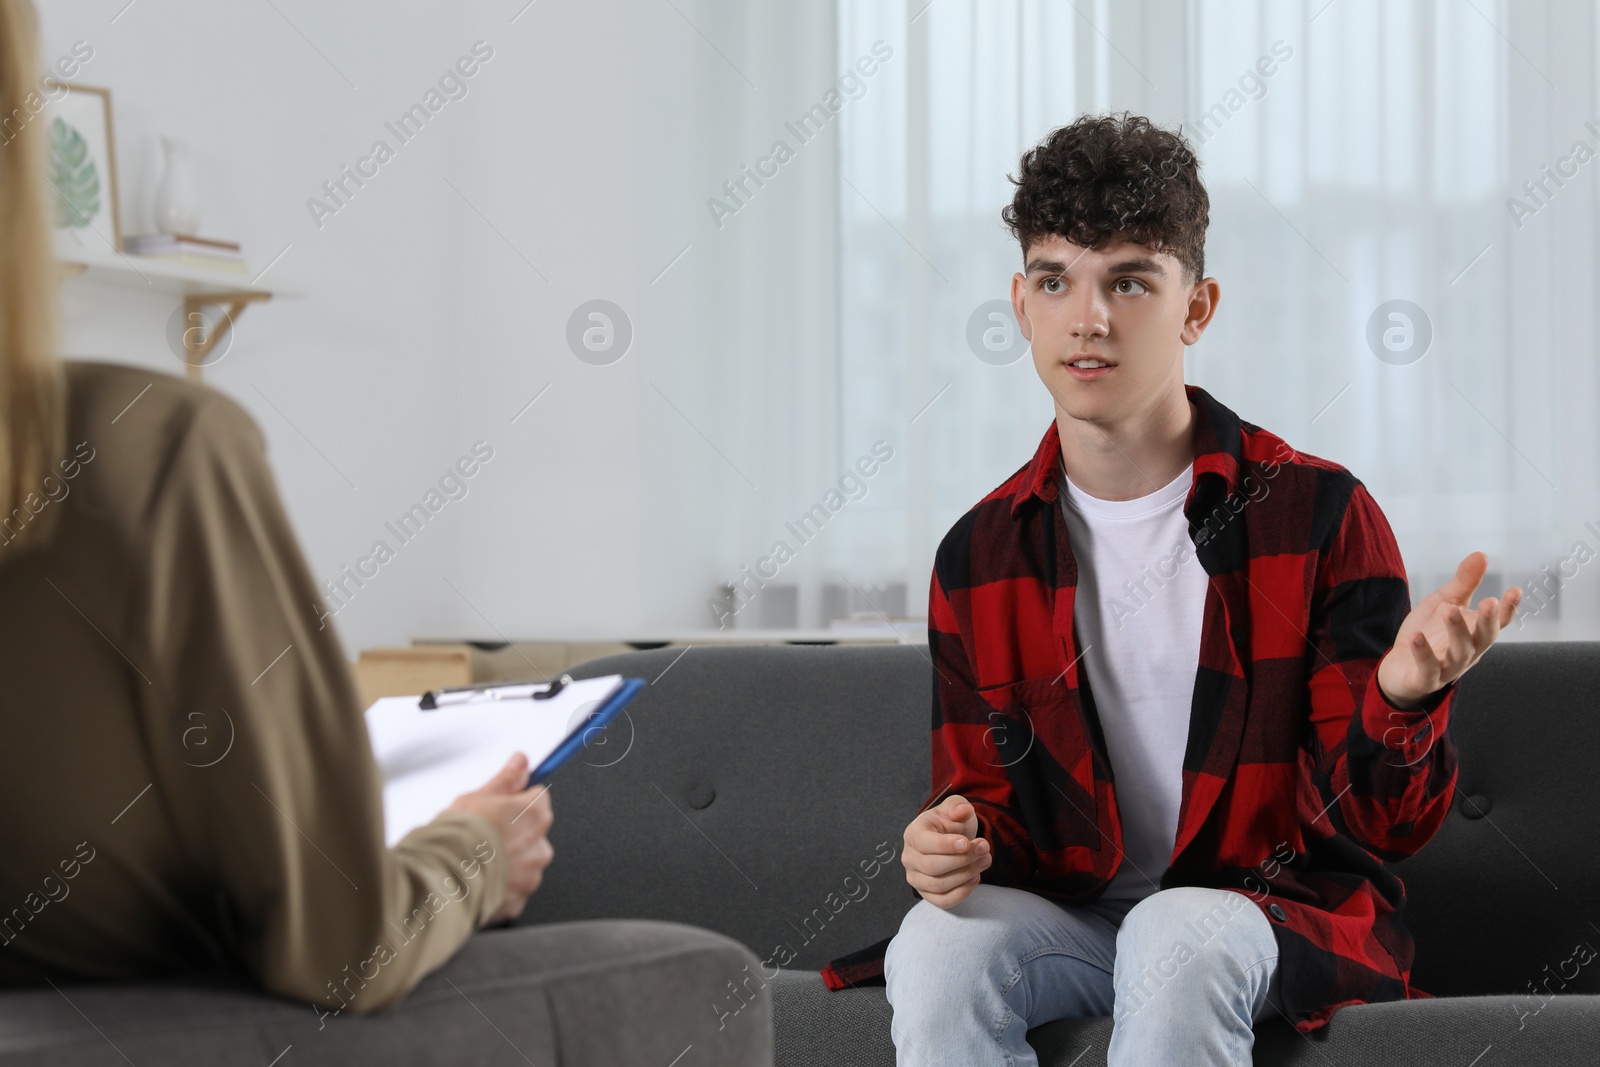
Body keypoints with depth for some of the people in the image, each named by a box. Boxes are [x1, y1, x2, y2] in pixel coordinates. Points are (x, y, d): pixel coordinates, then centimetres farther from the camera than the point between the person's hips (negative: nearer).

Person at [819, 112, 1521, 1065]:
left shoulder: (1319, 513, -6)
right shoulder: (981, 556, 5)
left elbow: (1385, 824, -7)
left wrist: (1401, 696, -29)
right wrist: (957, 840, -13)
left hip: (1275, 908, -3)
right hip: (1071, 912, 3)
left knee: (1177, 941, -36)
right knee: (937, 945, -29)